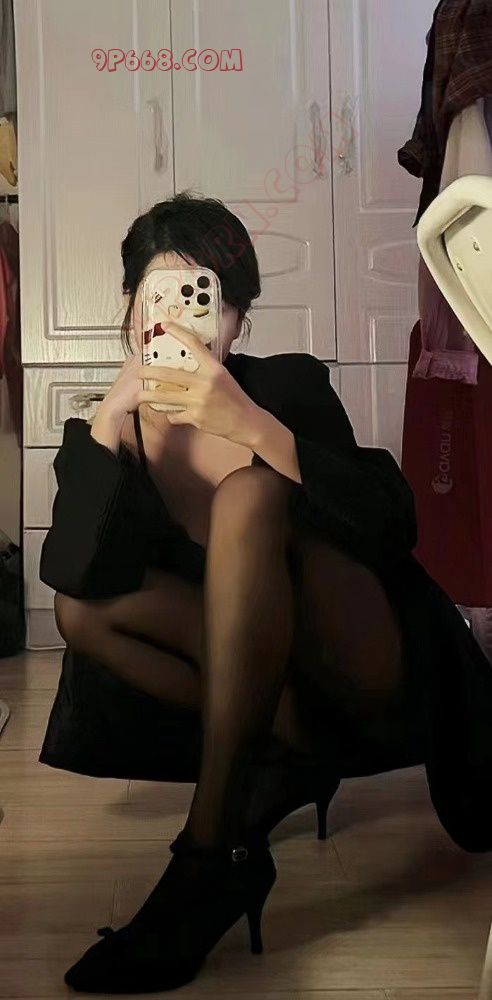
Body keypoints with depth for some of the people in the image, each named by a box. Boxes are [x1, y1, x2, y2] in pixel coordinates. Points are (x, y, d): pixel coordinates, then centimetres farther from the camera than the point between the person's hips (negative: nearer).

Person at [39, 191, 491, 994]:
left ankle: (211, 852, -31)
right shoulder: (111, 432, -1)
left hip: (374, 670, -4)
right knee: (82, 611, -13)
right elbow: (73, 576, -17)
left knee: (247, 498, -28)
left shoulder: (291, 384, -9)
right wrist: (108, 423, -27)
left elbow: (393, 529, -24)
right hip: (238, 676, 4)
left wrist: (251, 425, -36)